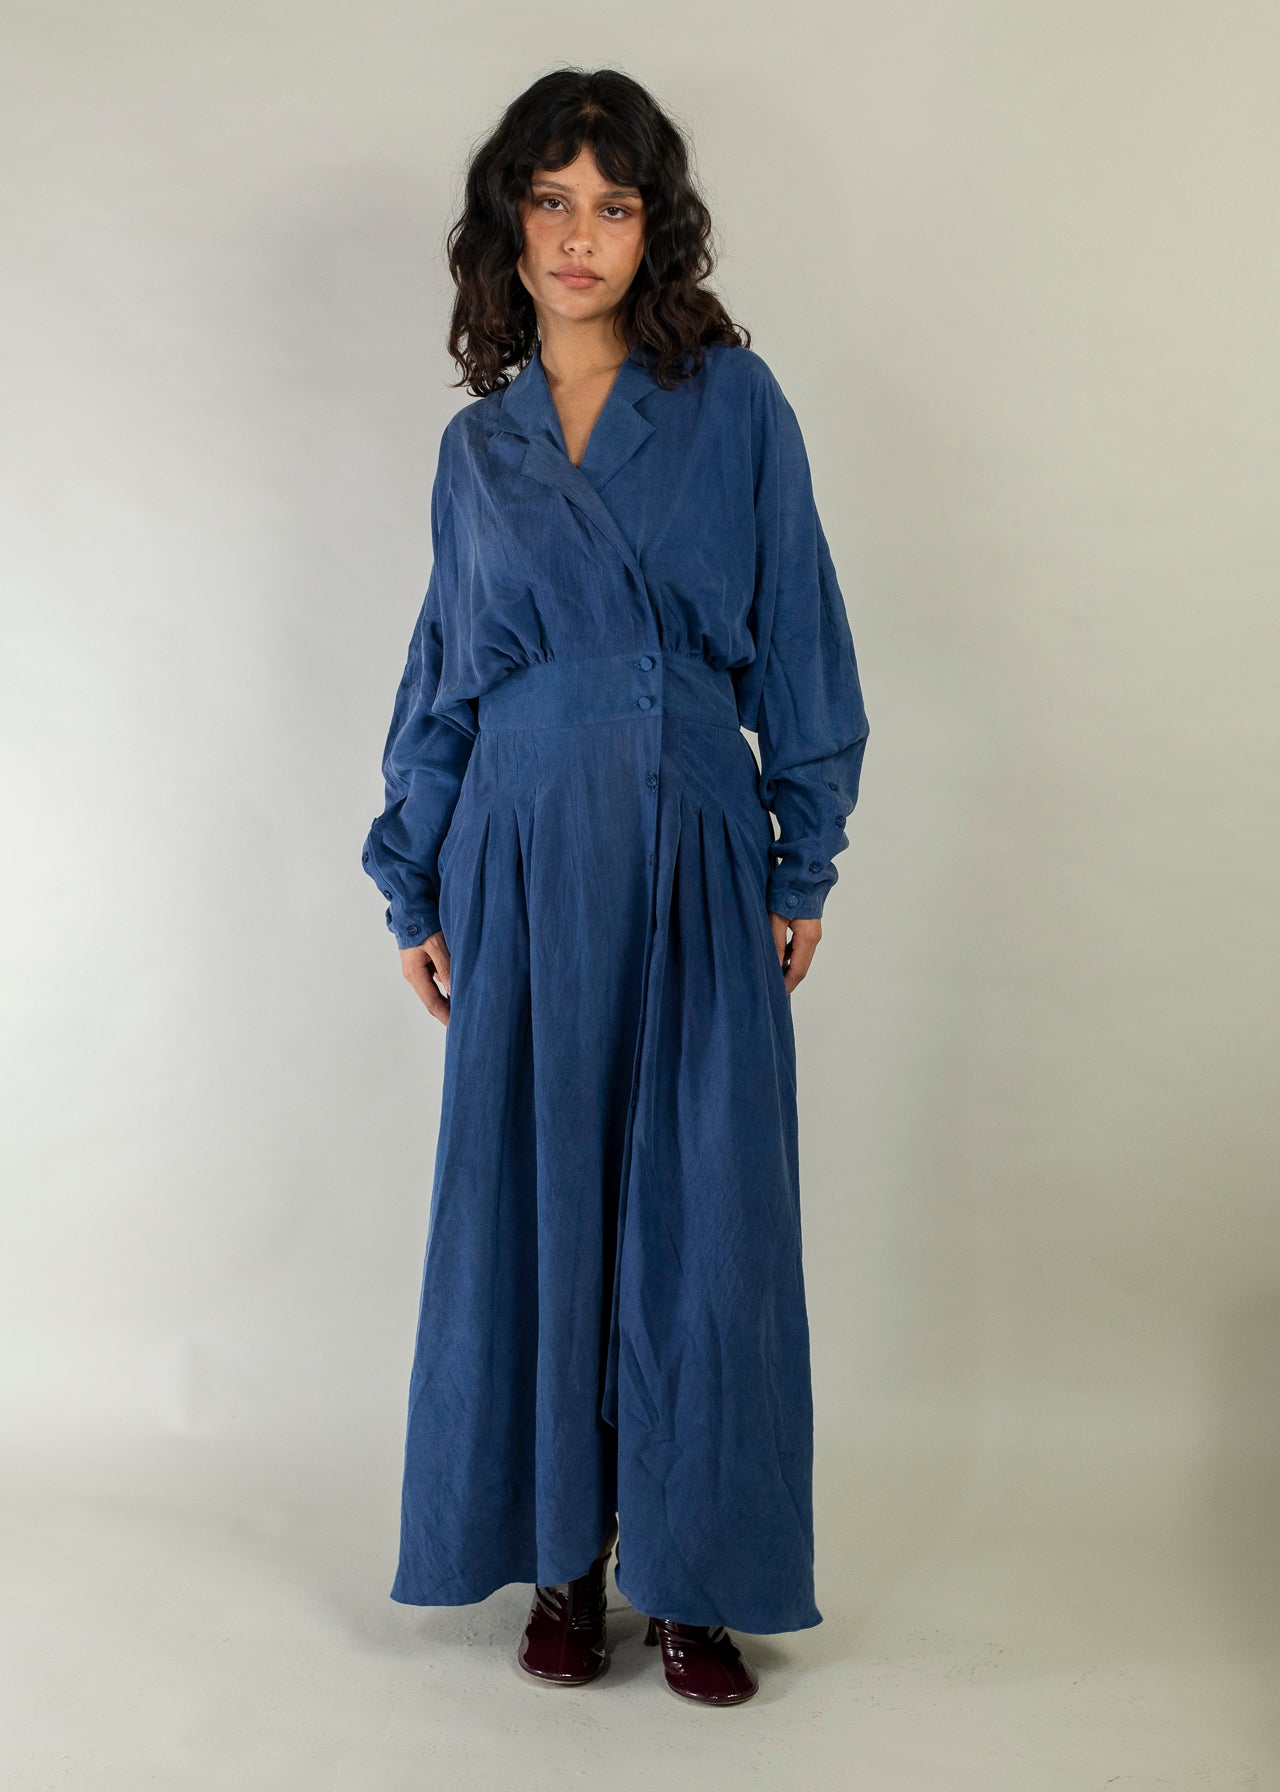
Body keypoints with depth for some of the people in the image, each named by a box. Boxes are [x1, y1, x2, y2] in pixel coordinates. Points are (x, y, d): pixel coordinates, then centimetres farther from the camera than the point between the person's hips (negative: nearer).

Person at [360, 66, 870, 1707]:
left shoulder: (734, 404, 3)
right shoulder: (478, 445, 10)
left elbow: (796, 644, 3)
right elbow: (440, 678, 14)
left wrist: (805, 865, 0)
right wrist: (415, 890, 10)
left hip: (696, 863, -1)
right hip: (524, 863, 2)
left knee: (704, 1214, 1)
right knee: (531, 1201, 5)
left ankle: (691, 1570, 17)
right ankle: (561, 1556, 22)